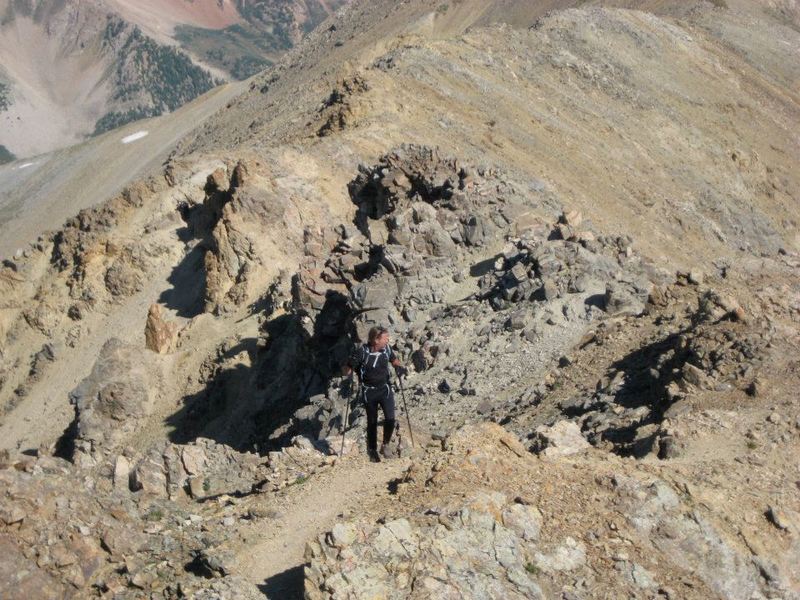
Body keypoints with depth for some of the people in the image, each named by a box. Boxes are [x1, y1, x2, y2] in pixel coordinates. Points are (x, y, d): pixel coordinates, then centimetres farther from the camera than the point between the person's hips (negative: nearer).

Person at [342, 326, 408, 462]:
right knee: (372, 422, 10)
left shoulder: (386, 349, -7)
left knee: (390, 419, -11)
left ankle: (385, 445, 14)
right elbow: (347, 370, -17)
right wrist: (346, 369, -40)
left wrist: (399, 367, -6)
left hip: (385, 389, 2)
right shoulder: (361, 352, -20)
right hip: (369, 392, -2)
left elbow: (394, 360, 14)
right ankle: (372, 450, 32)